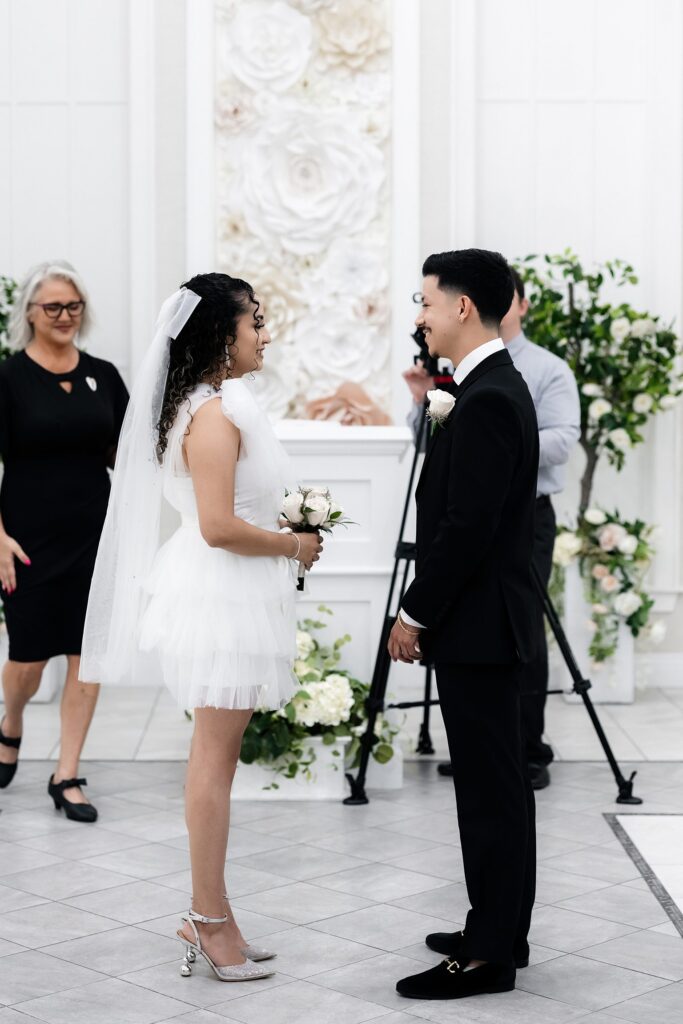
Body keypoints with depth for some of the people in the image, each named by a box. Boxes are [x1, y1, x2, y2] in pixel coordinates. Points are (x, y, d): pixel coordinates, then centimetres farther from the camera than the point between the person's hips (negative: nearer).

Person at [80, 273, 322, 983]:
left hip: (229, 596, 10)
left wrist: (284, 528, 12)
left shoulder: (220, 404, 13)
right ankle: (211, 922, 8)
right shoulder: (215, 413, -18)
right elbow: (218, 526, -24)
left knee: (217, 756, 14)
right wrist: (295, 545, -11)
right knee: (214, 758, -2)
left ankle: (205, 916, 22)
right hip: (220, 597, -10)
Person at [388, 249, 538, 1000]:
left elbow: (468, 528, -22)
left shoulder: (488, 400, -19)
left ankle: (488, 954, 4)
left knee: (488, 788, -4)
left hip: (477, 624, -11)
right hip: (483, 621, 11)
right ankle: (501, 931, 25)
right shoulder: (492, 389, 13)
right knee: (497, 783, 15)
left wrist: (414, 614, -14)